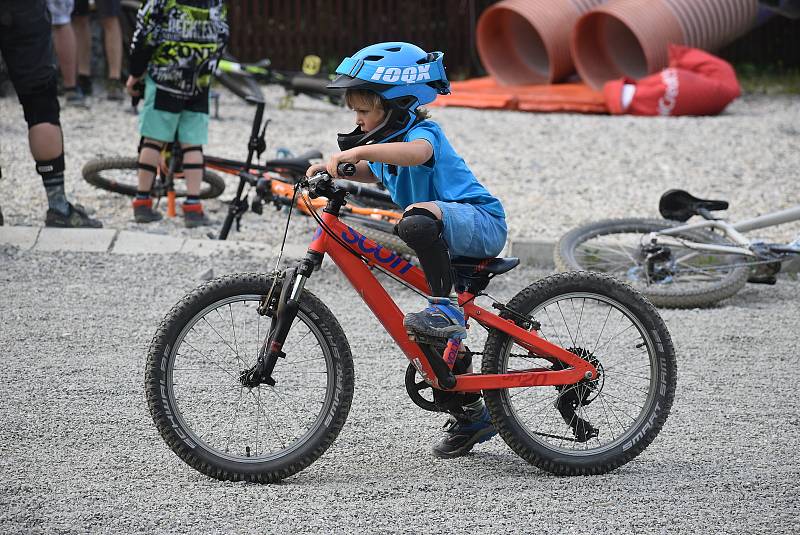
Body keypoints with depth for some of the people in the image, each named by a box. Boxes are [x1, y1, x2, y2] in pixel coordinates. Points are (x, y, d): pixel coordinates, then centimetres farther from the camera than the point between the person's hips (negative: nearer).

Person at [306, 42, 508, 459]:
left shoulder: (422, 132, -16)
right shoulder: (388, 144, 12)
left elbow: (416, 153, -42)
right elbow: (372, 173, 33)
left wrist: (357, 150, -50)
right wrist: (336, 166, 14)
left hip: (480, 221, -10)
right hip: (450, 241, 10)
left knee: (418, 220, -39)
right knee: (437, 338, 9)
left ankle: (445, 307, -30)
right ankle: (471, 416, 23)